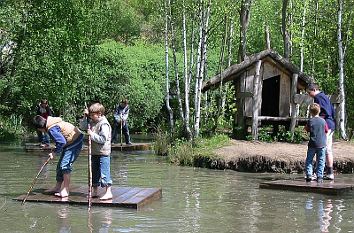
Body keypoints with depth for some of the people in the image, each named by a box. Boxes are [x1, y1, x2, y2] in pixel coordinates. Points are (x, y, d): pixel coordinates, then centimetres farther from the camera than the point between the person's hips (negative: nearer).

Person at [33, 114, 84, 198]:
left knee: (65, 165, -15)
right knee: (60, 165, 15)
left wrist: (55, 152, -16)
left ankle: (65, 191, -14)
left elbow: (61, 142, -28)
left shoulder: (51, 129, -22)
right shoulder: (52, 123, 9)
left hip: (74, 143, -11)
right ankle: (58, 187, 24)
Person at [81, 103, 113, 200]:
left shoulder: (104, 124, -16)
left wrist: (92, 134, -20)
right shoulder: (92, 122, 10)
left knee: (104, 173, -8)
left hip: (103, 153, -9)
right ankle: (95, 191, 25)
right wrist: (85, 117, 6)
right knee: (94, 173, 15)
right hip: (94, 152, 9)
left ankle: (108, 192, -4)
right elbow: (83, 126, 19)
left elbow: (103, 139, -23)